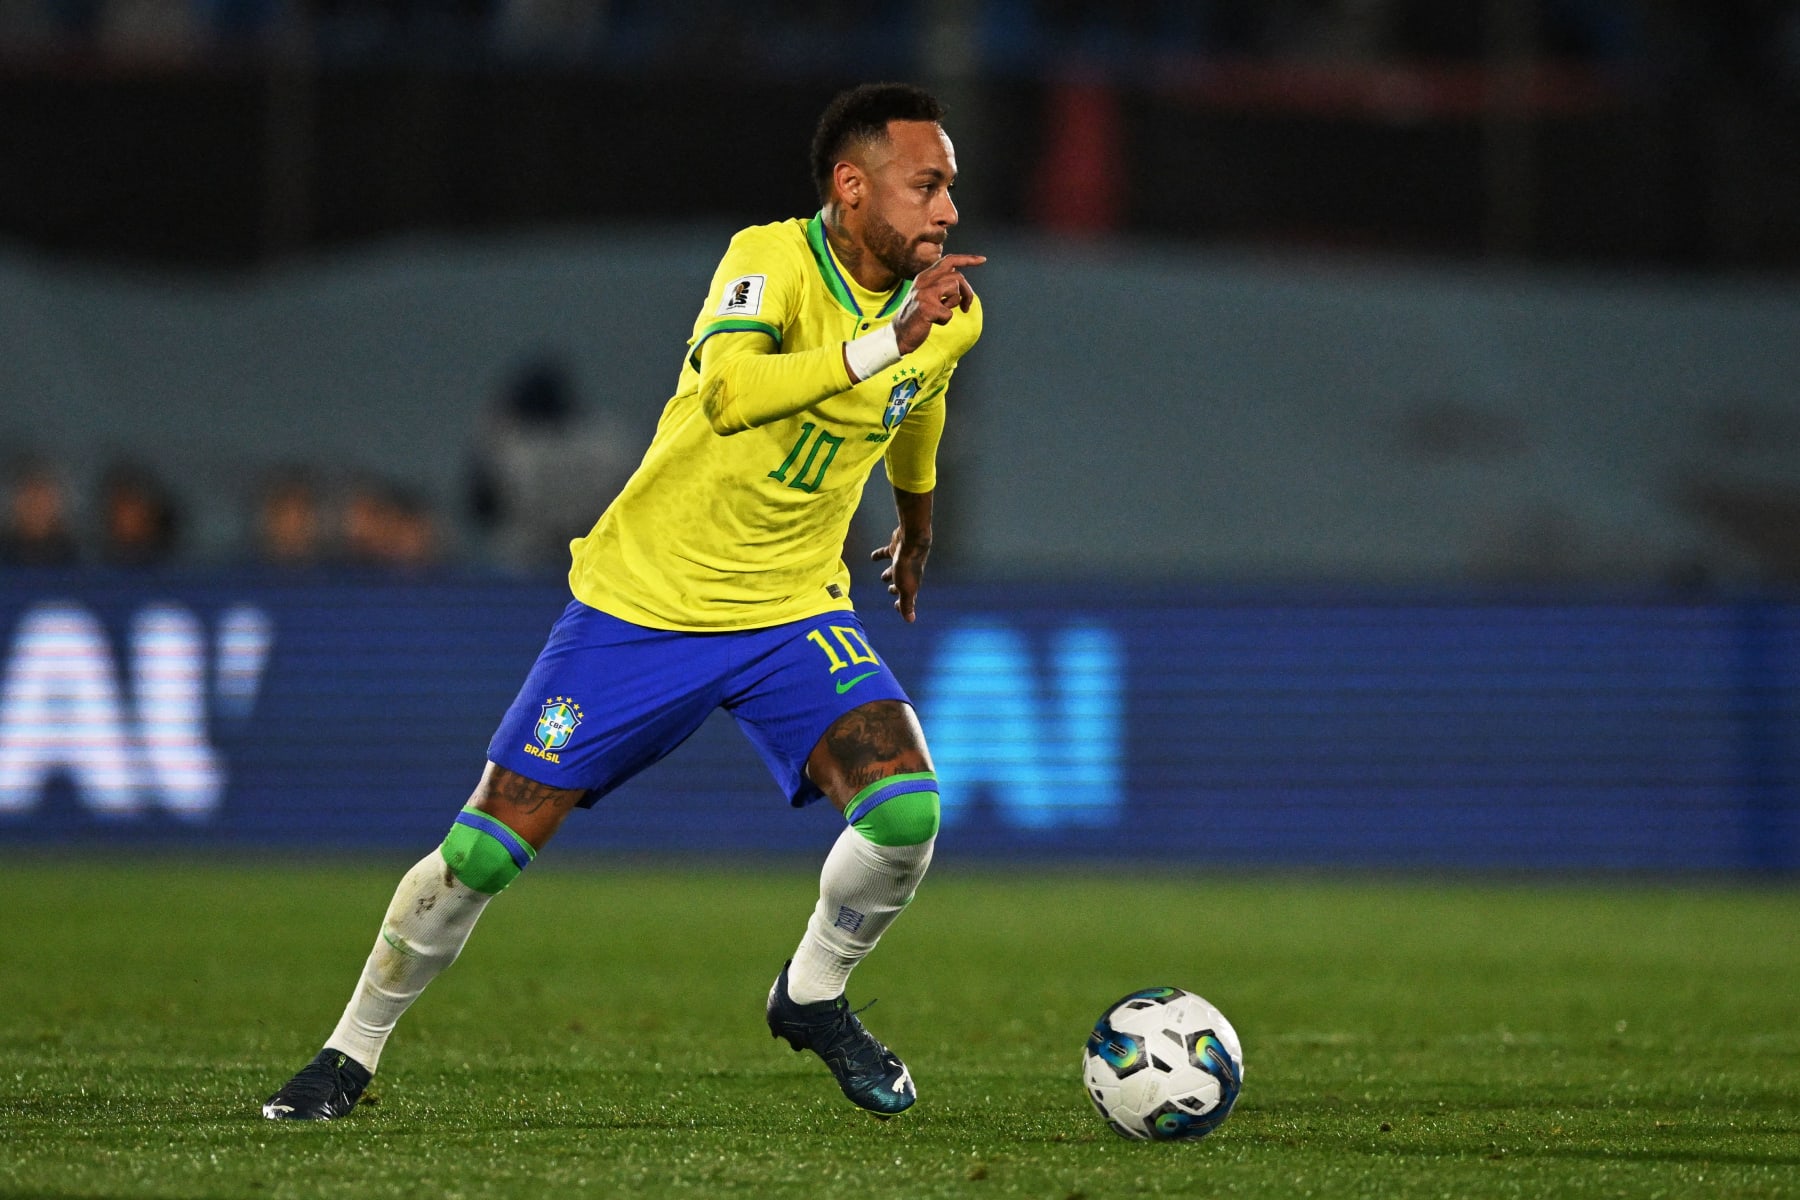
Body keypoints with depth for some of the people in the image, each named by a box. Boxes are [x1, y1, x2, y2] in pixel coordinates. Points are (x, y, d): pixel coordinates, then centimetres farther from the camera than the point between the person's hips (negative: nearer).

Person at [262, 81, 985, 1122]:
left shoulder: (949, 315, -2)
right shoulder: (773, 261, -20)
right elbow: (729, 393, -40)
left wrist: (917, 532, 38)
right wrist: (887, 339, -43)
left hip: (793, 610, 4)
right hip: (640, 604, -4)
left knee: (904, 808, -21)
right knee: (487, 848, -3)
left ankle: (813, 996, 8)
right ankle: (352, 1054, 18)